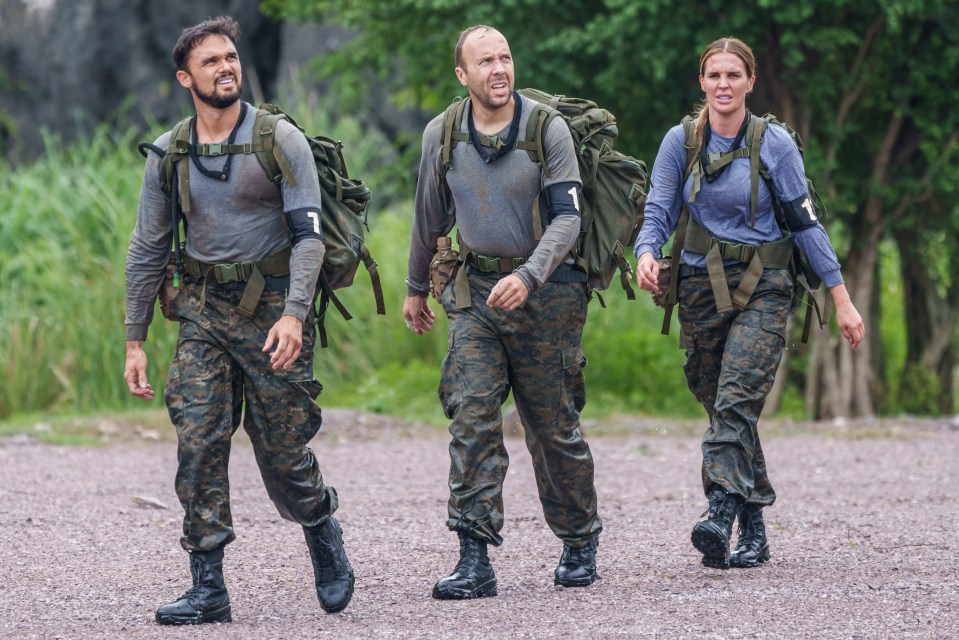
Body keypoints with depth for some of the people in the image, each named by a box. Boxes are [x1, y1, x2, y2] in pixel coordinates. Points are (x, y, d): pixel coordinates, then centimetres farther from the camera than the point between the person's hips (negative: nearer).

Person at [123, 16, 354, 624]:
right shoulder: (169, 154, 7)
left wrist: (294, 313, -25)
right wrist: (135, 340, 10)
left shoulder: (281, 141, -5)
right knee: (198, 442, -9)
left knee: (283, 452, 1)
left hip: (272, 305, -3)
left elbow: (309, 233, -11)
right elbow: (149, 249, 13)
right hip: (203, 311, 3)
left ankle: (324, 533, 31)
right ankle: (208, 587, -7)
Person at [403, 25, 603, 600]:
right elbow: (430, 218, 16)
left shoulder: (548, 131, -9)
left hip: (545, 292, -2)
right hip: (477, 293, 2)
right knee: (472, 416, -13)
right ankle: (475, 561, -16)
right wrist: (417, 288, 25)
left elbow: (567, 217, -14)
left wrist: (528, 277, -29)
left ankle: (580, 542, 27)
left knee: (555, 428, 6)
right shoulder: (441, 136, 2)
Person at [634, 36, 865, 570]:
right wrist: (647, 255, -22)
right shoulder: (681, 142, 3)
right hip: (701, 288, 3)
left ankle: (721, 515, -31)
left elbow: (805, 221, 1)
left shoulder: (775, 144, -2)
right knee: (721, 408, 6)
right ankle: (754, 532, 14)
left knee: (736, 401, -19)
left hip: (763, 288, -3)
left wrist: (842, 298, -1)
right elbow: (659, 212, 1)